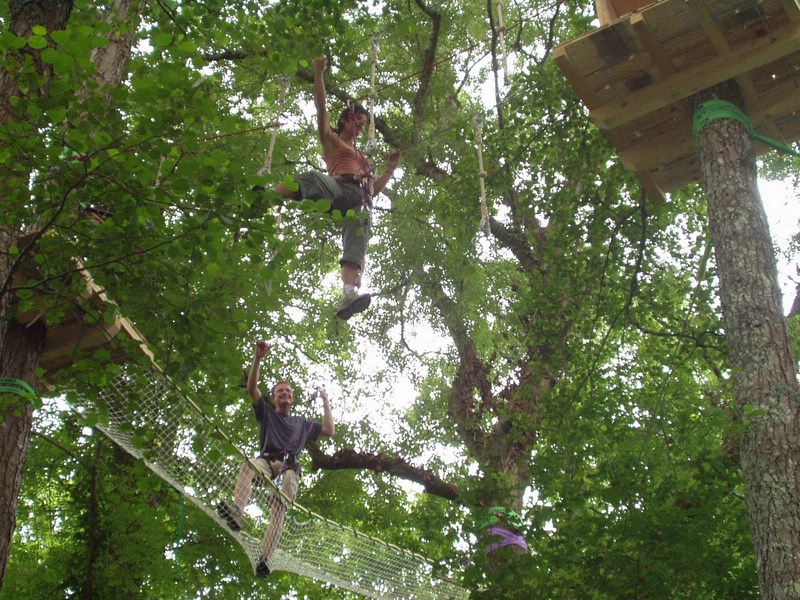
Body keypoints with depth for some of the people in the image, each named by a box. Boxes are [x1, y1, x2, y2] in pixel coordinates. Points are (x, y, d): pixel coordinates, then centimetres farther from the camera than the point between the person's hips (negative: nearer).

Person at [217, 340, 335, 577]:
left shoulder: (302, 423, 36)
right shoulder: (266, 413, 30)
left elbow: (329, 431, 30)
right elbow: (252, 388, 17)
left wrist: (326, 403, 33)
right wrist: (258, 358, 6)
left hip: (289, 467, 1)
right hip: (267, 460, -1)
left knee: (279, 510, -26)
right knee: (248, 467, -40)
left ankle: (264, 559, -44)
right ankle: (237, 511, -65)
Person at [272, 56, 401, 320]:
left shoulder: (361, 156, 42)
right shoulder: (331, 139, 28)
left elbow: (373, 188, 37)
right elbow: (321, 108, 16)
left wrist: (391, 169, 26)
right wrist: (319, 74, 12)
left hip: (361, 201, 3)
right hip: (339, 188, -3)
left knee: (357, 240, -27)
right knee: (313, 178, -39)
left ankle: (348, 297, -50)